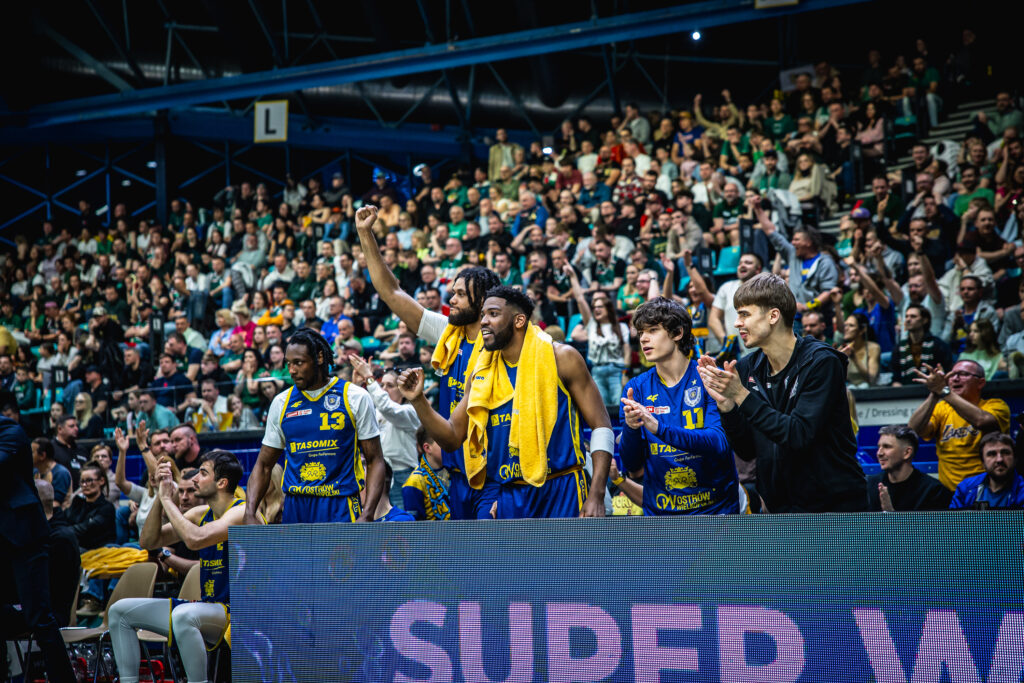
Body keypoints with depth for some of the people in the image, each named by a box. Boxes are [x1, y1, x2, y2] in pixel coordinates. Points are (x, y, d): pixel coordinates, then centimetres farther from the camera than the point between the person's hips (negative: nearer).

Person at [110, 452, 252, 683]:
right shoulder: (200, 513, 11)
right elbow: (148, 541, 10)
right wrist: (160, 497, -2)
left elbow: (195, 540, -30)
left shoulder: (242, 512, -14)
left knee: (182, 615, -40)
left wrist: (168, 501, -17)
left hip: (236, 612, -9)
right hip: (208, 608, 9)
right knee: (120, 611, 7)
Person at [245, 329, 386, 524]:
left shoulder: (355, 397, 0)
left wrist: (367, 515, -13)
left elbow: (374, 461, 0)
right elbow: (263, 465, 14)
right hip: (295, 506, 3)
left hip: (340, 507, -3)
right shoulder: (281, 402, 9)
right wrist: (250, 514, -1)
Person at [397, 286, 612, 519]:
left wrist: (597, 496, -12)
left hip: (562, 493, -4)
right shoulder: (483, 373, 10)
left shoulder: (560, 358, -2)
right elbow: (452, 437, 15)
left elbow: (601, 425, -3)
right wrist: (418, 401, -2)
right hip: (510, 498, 4)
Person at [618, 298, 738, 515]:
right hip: (659, 511, 2)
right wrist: (630, 429, -21)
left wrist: (658, 427, -29)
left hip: (715, 507, -2)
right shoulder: (637, 388, 2)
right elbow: (632, 466, -1)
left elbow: (719, 443, -18)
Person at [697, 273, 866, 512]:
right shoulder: (746, 369, 5)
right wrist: (725, 403, -12)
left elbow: (800, 435, -22)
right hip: (783, 507, 5)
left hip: (834, 503, -5)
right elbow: (747, 451, 4)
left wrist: (741, 395, -24)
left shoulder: (821, 362, -12)